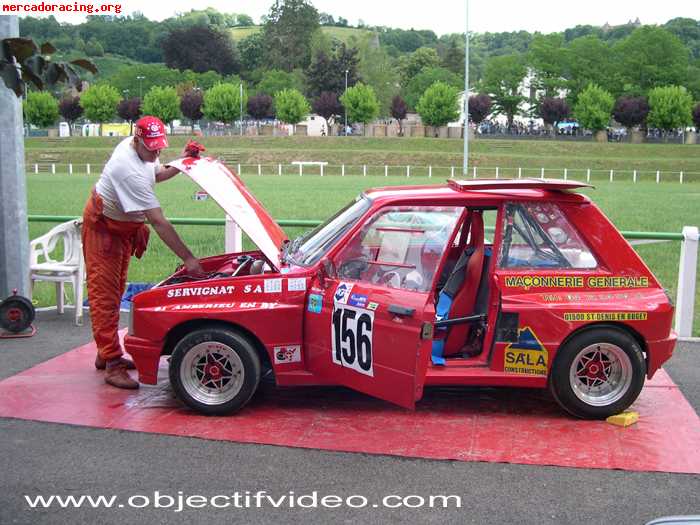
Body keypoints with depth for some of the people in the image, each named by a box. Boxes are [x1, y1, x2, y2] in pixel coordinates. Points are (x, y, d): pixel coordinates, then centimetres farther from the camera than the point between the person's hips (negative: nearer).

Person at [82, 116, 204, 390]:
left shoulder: (138, 148, -7)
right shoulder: (131, 171, -35)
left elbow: (157, 174, 17)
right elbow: (159, 223, -37)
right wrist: (188, 258, -36)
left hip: (124, 226, 10)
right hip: (103, 227, -10)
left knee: (116, 290, 14)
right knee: (105, 294, -8)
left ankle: (106, 354, 25)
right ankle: (112, 365, -7)